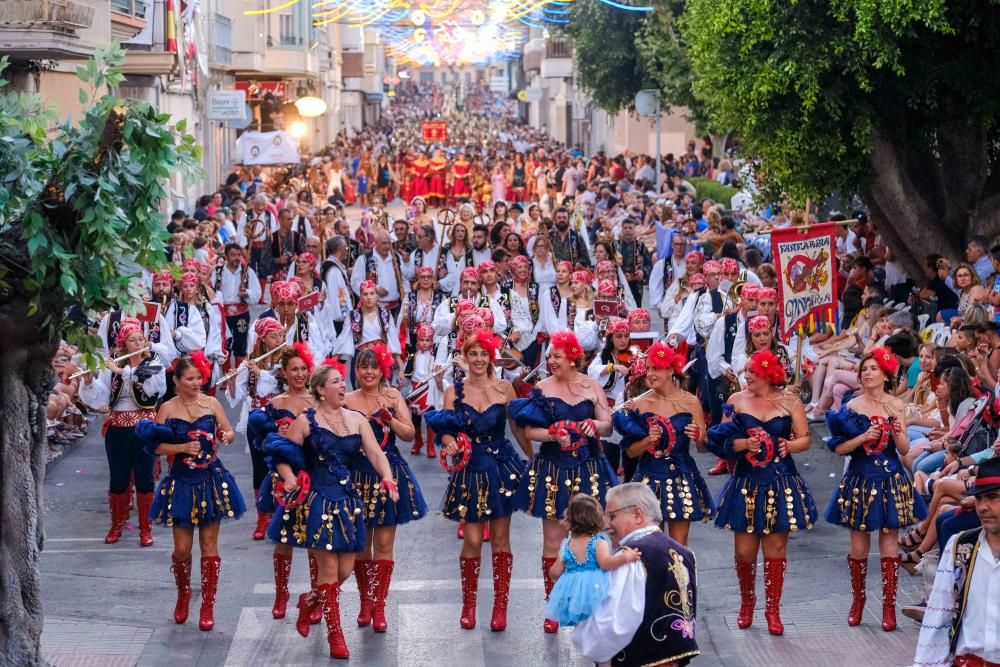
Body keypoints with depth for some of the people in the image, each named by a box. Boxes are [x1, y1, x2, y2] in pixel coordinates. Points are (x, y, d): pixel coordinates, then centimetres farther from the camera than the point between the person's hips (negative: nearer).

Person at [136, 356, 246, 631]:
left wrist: (226, 436, -15)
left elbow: (228, 431, 7)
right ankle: (183, 594, 28)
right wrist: (181, 448, -18)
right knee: (182, 547, 1)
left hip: (211, 480, 1)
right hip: (182, 482, -1)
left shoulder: (211, 403, 0)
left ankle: (208, 606, 10)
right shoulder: (167, 409, -3)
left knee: (209, 544, 3)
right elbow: (156, 446, -4)